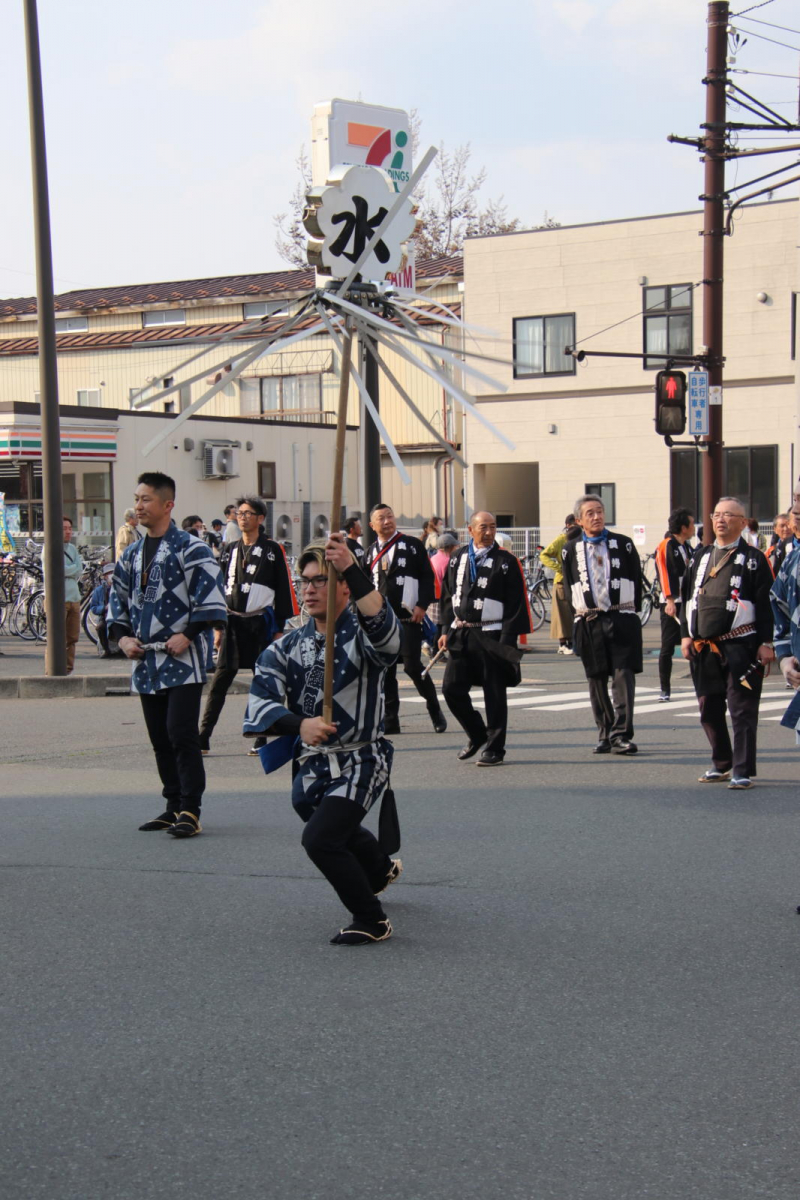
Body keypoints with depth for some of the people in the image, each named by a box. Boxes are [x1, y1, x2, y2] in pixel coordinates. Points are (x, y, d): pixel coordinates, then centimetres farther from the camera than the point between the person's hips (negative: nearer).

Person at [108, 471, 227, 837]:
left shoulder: (190, 548, -7)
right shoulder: (132, 555, 15)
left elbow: (210, 596, -12)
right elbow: (118, 598, 21)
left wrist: (188, 635, -17)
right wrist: (123, 636, 6)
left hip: (183, 660, -7)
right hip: (147, 662, 7)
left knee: (182, 734, -10)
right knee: (160, 738, 10)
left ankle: (190, 810, -6)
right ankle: (174, 806, 19)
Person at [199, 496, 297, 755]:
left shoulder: (273, 550, 0)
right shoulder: (230, 550, 12)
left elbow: (283, 590, -1)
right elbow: (220, 588, 15)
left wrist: (279, 628, -5)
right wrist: (218, 626, 9)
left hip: (261, 622, -3)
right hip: (232, 622, 3)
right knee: (220, 678, -2)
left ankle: (261, 738, 10)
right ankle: (203, 737, -3)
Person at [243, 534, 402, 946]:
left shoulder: (361, 634, -12)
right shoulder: (290, 645, 2)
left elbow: (384, 630, -39)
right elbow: (261, 696, -12)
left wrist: (352, 569, -48)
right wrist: (299, 724, -33)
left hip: (361, 761, -7)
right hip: (310, 764, 7)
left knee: (320, 839, -24)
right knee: (337, 830, 30)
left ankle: (372, 921, -3)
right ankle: (380, 868, 66)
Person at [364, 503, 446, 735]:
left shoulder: (412, 545, 2)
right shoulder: (371, 553, 13)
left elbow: (428, 576, -1)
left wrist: (422, 605, -11)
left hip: (409, 618, -4)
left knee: (412, 666, -10)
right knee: (386, 670, 3)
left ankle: (435, 710, 8)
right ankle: (390, 720, 9)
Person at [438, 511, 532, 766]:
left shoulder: (506, 561, -4)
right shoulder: (458, 558, 10)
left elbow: (516, 603, -6)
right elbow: (448, 595, 15)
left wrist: (508, 639, -12)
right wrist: (446, 630, 9)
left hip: (492, 636, -4)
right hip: (461, 635, 4)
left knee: (494, 695, 1)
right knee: (451, 689, 2)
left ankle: (494, 749, 12)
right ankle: (477, 735, 22)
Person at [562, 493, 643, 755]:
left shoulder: (623, 545, 4)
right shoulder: (571, 550, 6)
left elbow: (637, 581, 8)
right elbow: (569, 587, 13)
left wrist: (630, 612, 5)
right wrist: (582, 615, 6)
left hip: (622, 620, -1)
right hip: (589, 623, 1)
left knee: (624, 677, -9)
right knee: (596, 681, 5)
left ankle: (621, 735, -10)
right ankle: (605, 736, 13)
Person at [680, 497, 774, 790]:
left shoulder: (753, 559, -1)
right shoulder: (701, 556, 15)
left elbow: (765, 603, -4)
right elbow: (687, 597, 16)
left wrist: (766, 643, -10)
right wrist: (686, 635, 8)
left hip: (740, 645, -6)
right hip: (703, 646, 6)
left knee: (742, 710, -4)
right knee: (709, 709, 11)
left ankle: (743, 771, 0)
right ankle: (721, 764, 25)